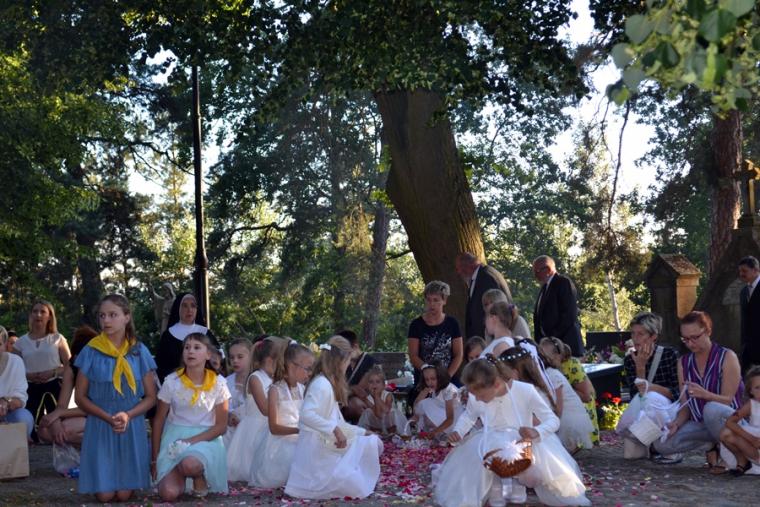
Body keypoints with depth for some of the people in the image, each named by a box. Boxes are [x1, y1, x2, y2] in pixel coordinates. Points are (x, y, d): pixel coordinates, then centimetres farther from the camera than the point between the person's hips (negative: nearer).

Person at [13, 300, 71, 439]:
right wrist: (27, 375, -11)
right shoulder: (21, 342, 8)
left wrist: (53, 372, -16)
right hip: (31, 388, 1)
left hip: (54, 387, -1)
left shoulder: (57, 339, 3)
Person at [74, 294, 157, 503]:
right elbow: (80, 397, -1)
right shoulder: (91, 352, -3)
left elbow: (151, 397, 2)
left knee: (124, 494, -4)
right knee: (104, 495, -6)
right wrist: (109, 418, -15)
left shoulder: (139, 352, 0)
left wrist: (127, 416, -16)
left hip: (132, 427, 1)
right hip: (100, 426, 0)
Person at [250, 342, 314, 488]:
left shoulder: (302, 389, 9)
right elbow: (274, 428, -12)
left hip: (299, 441, 5)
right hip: (280, 442, -5)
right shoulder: (276, 390, -8)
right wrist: (298, 430, -24)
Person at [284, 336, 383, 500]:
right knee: (355, 487, -18)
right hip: (317, 448, -10)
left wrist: (363, 432, 17)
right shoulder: (321, 384, -16)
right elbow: (307, 415, -30)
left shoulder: (330, 385, 16)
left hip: (326, 445, 10)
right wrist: (335, 429, -32)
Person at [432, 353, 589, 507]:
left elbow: (552, 420, -16)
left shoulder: (525, 391, -21)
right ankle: (495, 488, -1)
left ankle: (518, 483, 3)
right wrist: (458, 432, -7)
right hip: (492, 444, 2)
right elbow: (468, 416, 14)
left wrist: (536, 432, -37)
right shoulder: (476, 399, -10)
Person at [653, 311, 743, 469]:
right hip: (701, 423, 5)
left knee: (712, 409, -40)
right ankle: (712, 446, 3)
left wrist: (705, 394, -34)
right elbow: (686, 404, 5)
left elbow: (728, 400, -14)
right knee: (661, 443, -20)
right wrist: (677, 423, -16)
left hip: (729, 421, -5)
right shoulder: (684, 362, 6)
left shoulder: (727, 357, -9)